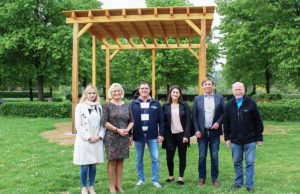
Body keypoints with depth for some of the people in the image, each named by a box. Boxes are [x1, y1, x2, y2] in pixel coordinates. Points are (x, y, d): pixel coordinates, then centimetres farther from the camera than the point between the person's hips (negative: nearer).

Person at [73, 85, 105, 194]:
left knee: (93, 165, 8)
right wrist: (88, 137, -9)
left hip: (97, 140, 3)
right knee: (84, 166, 1)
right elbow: (78, 125, -6)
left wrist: (99, 136, -4)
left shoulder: (99, 107, 10)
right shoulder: (80, 106, -2)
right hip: (84, 140, -3)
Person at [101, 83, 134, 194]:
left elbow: (131, 121, 14)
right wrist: (117, 130, -14)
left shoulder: (126, 106, 11)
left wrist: (127, 129, -6)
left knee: (120, 161, 9)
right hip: (111, 137, -4)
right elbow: (104, 122, -10)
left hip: (124, 137, 4)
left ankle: (118, 184, 19)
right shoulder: (107, 105, -2)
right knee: (112, 161, 1)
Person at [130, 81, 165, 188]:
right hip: (138, 135, 1)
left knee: (155, 159, -1)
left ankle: (155, 180, 12)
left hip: (152, 136, 0)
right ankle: (141, 179, 24)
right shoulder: (133, 104, 5)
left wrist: (161, 134, -2)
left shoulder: (156, 103, 6)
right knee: (139, 158, 10)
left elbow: (161, 120, 5)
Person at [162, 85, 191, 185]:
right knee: (169, 156, 2)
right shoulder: (165, 106, 4)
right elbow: (163, 121, 4)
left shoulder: (184, 105, 2)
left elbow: (188, 121, -2)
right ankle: (171, 176, 20)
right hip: (170, 135, 1)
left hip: (181, 134, 0)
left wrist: (186, 135, -9)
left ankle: (181, 177, 16)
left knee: (182, 156, 6)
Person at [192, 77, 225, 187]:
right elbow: (194, 116, 4)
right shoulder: (197, 99, 6)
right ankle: (202, 178, 16)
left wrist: (218, 122, -12)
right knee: (202, 157, 5)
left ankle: (214, 178, 18)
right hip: (202, 132, 0)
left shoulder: (219, 98, 5)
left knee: (214, 157, 6)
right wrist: (196, 130, -5)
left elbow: (224, 113, 5)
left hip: (214, 132, 0)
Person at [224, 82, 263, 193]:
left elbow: (258, 121, 0)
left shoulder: (251, 103, -3)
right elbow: (226, 123, 9)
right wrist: (227, 138, 6)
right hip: (235, 140, 3)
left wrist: (259, 138, -1)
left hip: (250, 140, -2)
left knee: (250, 162, 2)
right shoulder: (229, 105, 5)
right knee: (237, 162, 10)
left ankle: (249, 184, 13)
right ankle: (238, 182, 24)